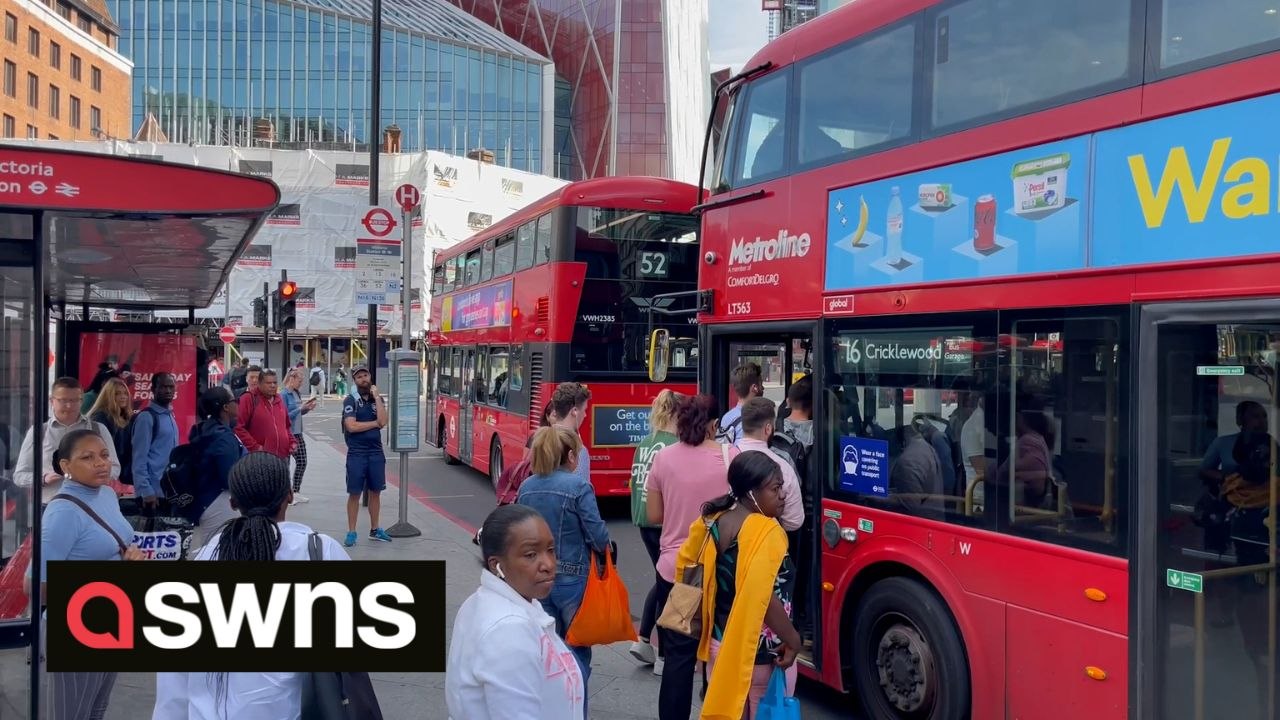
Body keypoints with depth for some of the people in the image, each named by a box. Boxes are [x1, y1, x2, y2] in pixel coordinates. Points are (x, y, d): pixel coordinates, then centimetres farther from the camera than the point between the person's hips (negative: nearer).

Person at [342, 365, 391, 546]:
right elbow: (351, 426, -16)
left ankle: (374, 529, 23)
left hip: (376, 453, 4)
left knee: (375, 492, 11)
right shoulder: (350, 400, -4)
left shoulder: (377, 399, 8)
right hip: (356, 453, -4)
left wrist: (376, 396, -9)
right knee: (354, 493, 1)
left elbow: (383, 421, -9)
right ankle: (351, 532, 9)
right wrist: (375, 423, -7)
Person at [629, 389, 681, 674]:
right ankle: (663, 656, 14)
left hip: (644, 522, 8)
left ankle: (643, 640, 23)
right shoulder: (676, 447, -17)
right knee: (668, 585, 4)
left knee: (662, 579, 23)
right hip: (667, 523, -8)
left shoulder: (644, 445, 8)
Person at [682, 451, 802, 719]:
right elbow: (762, 598, -30)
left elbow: (685, 563, 13)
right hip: (760, 651, -7)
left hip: (720, 642, 7)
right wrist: (793, 639, -18)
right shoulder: (766, 532, -22)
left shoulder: (714, 520, 2)